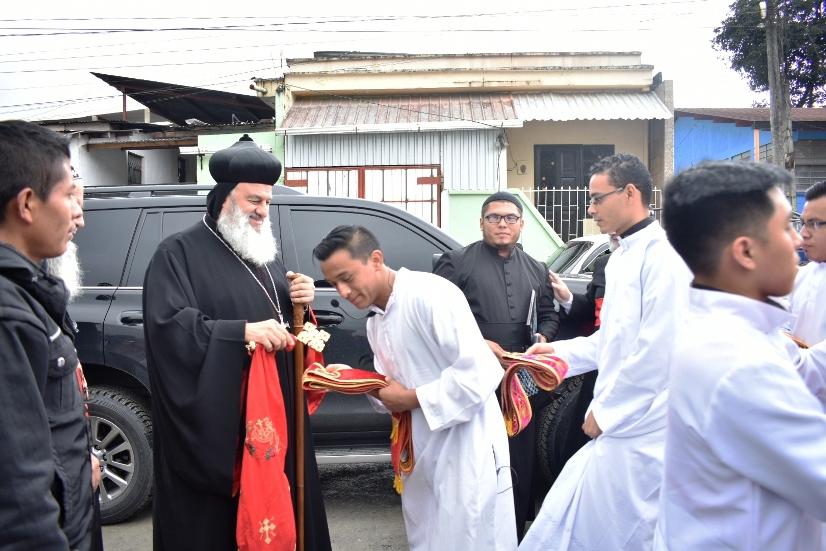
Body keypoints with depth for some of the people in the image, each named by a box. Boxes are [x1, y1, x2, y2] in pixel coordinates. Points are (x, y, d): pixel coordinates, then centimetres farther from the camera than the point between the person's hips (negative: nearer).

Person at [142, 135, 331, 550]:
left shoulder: (265, 255, 17)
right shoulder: (179, 253, -6)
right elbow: (169, 324, -20)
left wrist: (299, 302, 1)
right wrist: (244, 330, -27)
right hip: (210, 427, -6)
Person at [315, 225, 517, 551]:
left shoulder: (431, 294, -19)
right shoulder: (376, 324, 10)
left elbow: (479, 372, -24)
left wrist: (412, 399, -16)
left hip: (466, 450, -8)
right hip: (422, 453, 9)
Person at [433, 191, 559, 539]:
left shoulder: (536, 271, 16)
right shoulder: (457, 263, -1)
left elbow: (549, 315, 22)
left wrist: (542, 338, 1)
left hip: (522, 382, 5)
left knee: (520, 464, 10)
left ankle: (514, 538, 25)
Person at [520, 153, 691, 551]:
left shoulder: (661, 256, -16)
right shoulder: (622, 256, 15)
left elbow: (657, 349, -22)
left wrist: (604, 411, -15)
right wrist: (560, 351, 13)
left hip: (639, 430, -9)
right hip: (616, 422, 9)